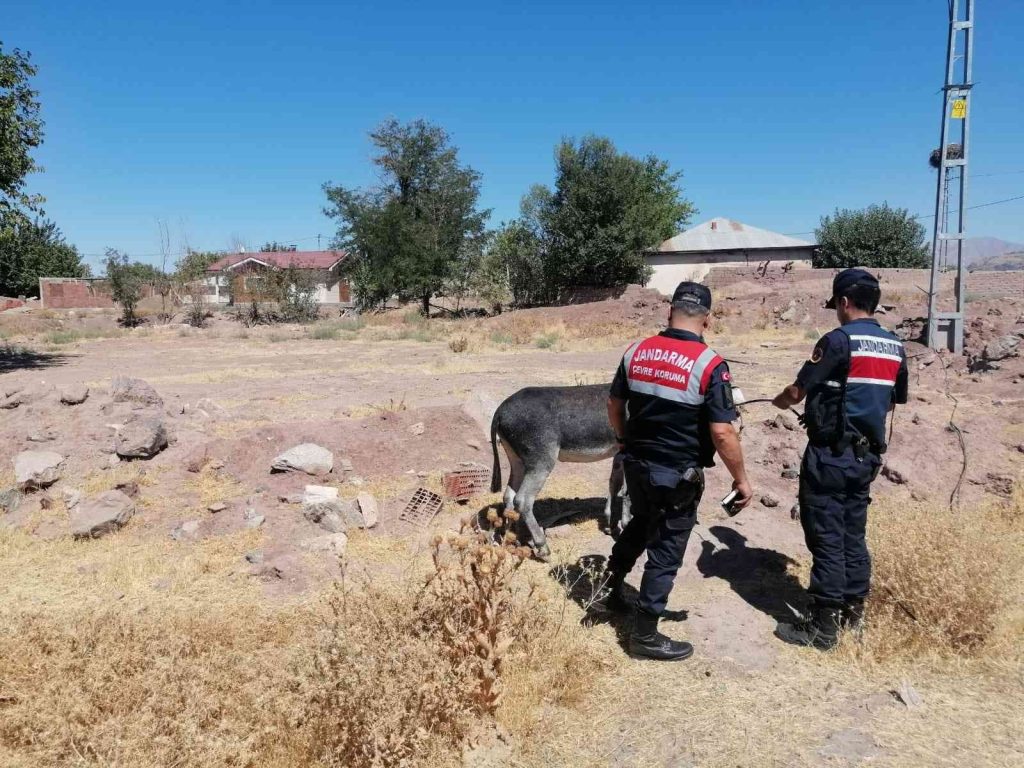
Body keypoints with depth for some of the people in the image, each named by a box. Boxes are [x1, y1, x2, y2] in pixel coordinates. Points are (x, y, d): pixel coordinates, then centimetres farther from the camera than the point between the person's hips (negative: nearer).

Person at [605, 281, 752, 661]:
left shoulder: (636, 352, -2)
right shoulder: (710, 365, -18)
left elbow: (614, 405, 9)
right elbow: (722, 433, -20)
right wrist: (741, 479, -6)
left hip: (636, 464, 6)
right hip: (678, 475, -5)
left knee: (640, 524, 30)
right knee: (665, 549, 8)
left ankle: (611, 587, 43)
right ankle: (645, 635, 19)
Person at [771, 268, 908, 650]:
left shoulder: (838, 340, -14)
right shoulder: (895, 347, 9)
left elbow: (797, 392, -12)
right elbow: (892, 403, 19)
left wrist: (779, 401, 9)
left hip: (831, 454, -7)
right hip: (868, 455, 7)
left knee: (826, 537, -1)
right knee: (853, 533, 17)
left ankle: (823, 624, 6)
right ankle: (853, 609, 28)